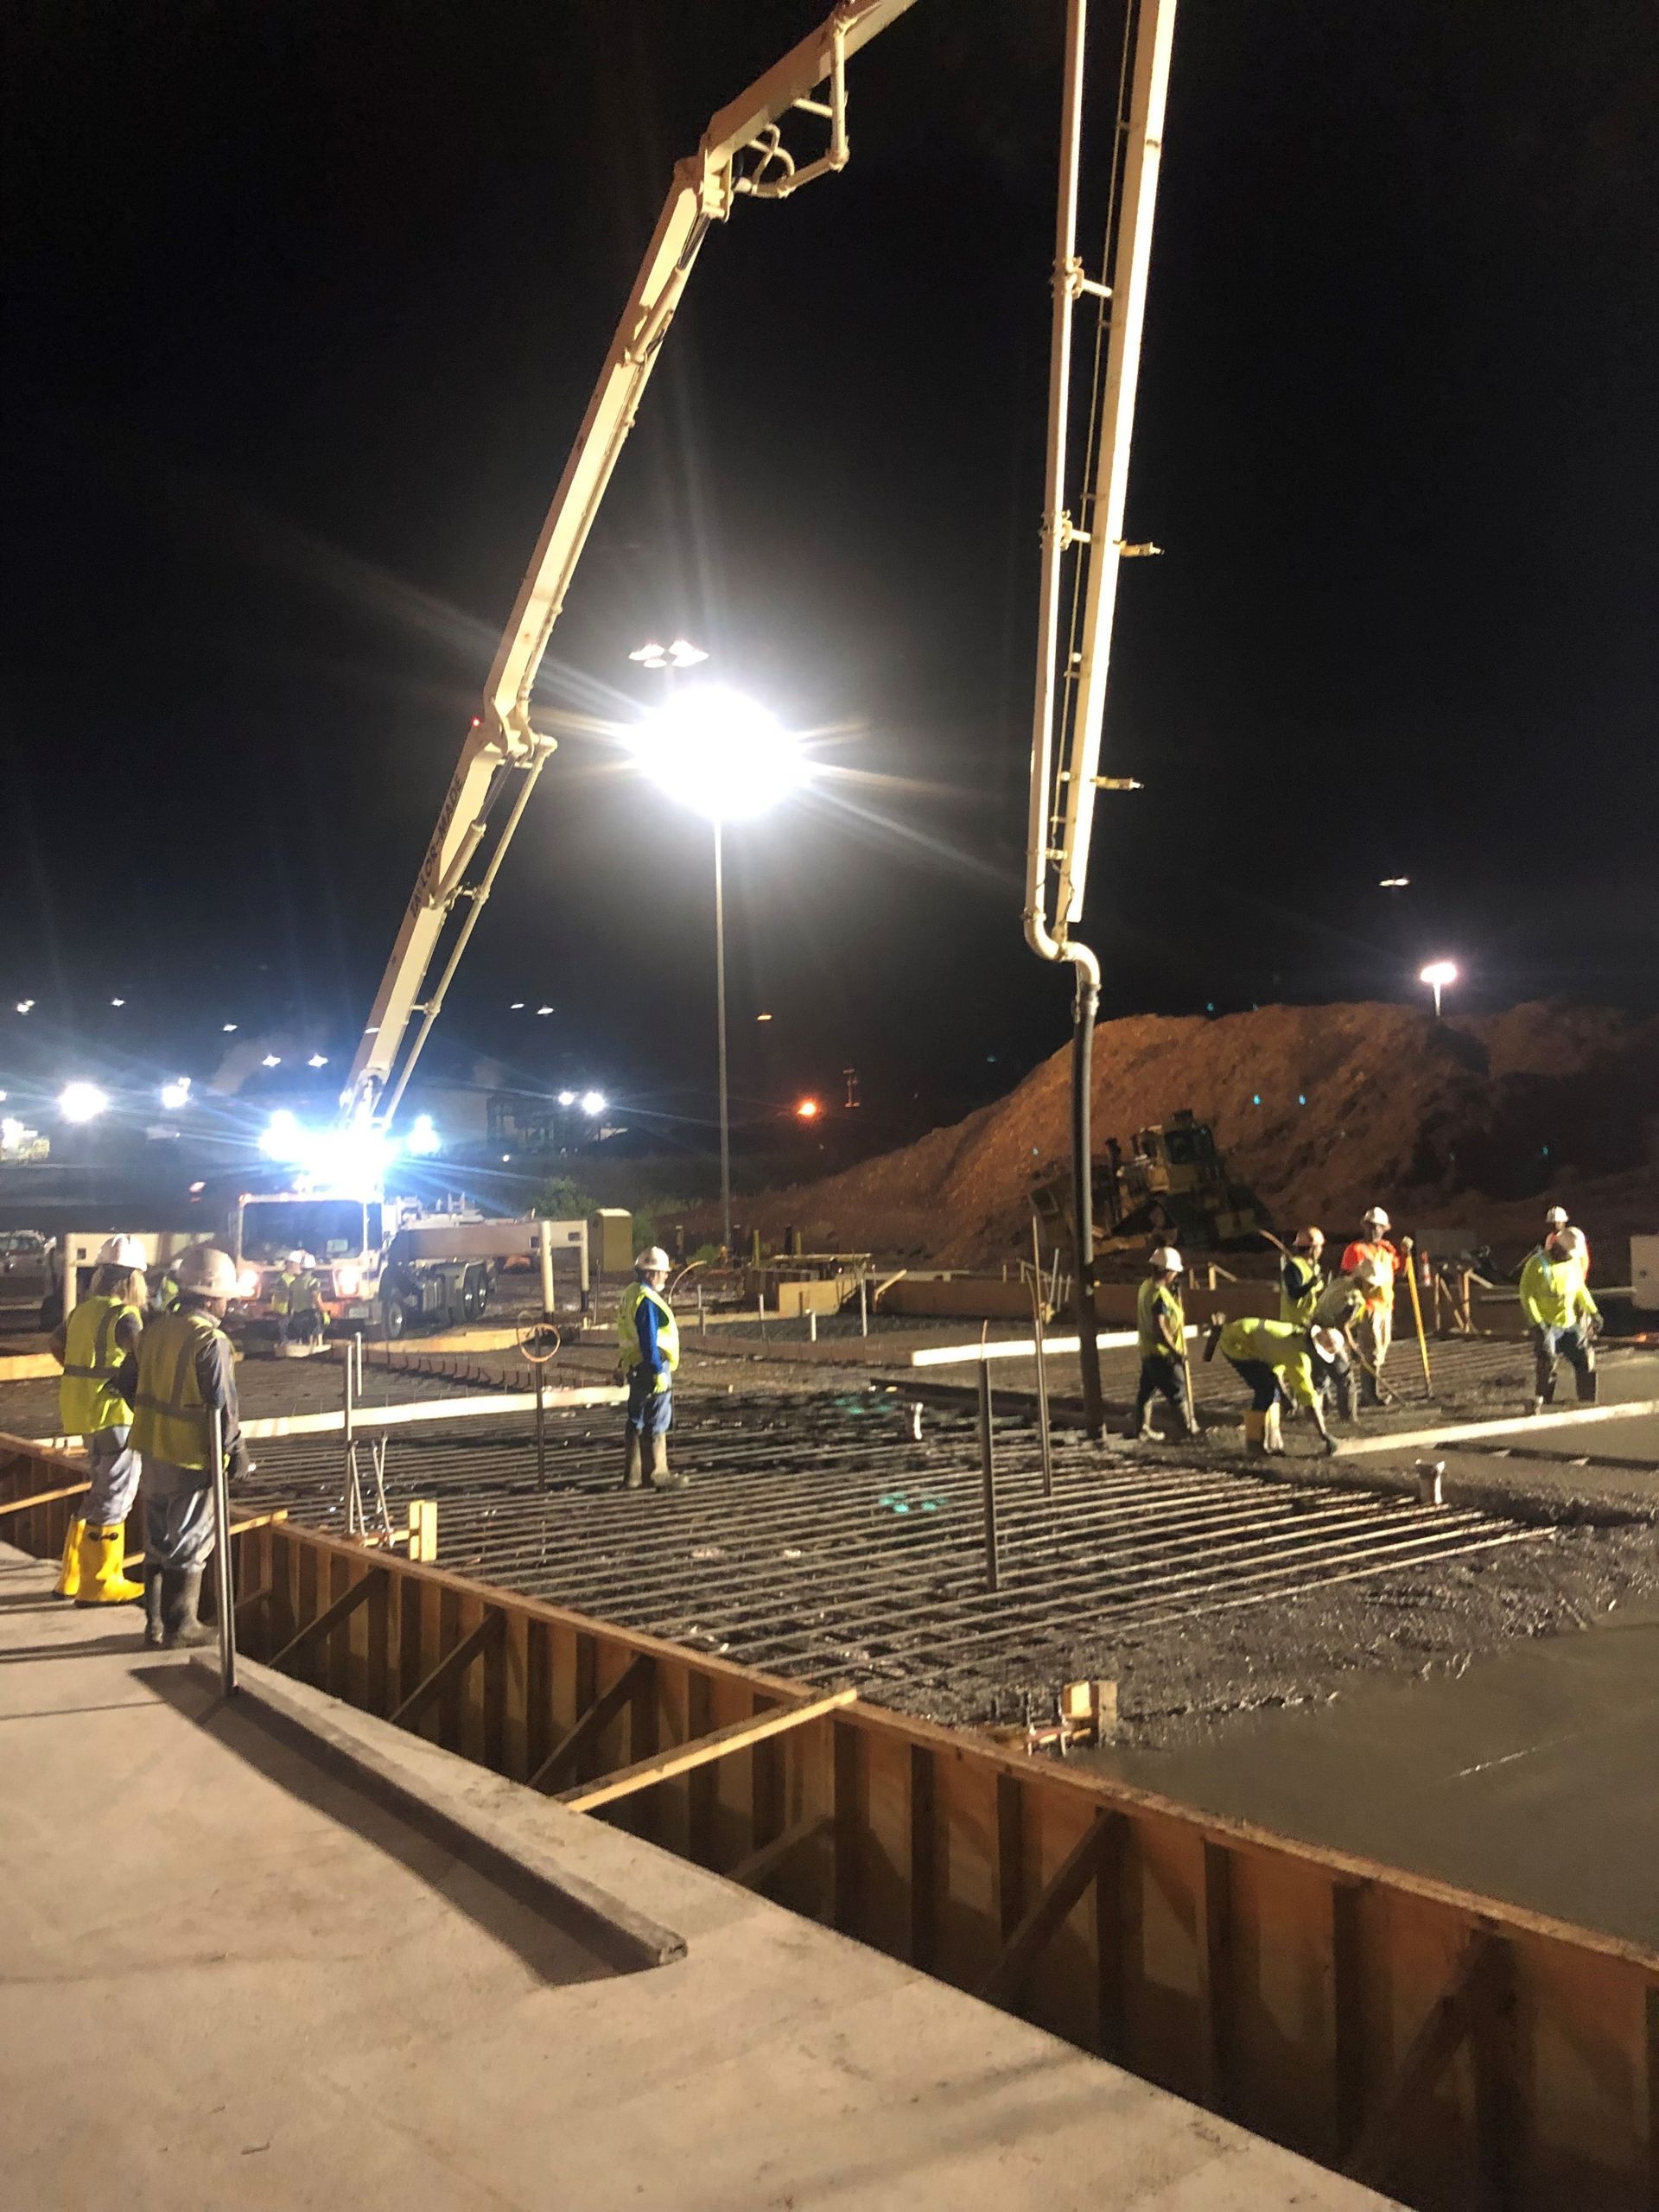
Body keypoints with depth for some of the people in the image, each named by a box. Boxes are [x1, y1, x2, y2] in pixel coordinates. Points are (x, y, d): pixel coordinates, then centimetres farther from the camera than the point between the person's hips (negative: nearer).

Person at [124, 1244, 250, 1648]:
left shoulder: (155, 1330, 5)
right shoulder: (212, 1341, -18)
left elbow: (133, 1386, 12)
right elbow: (221, 1406, -18)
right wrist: (235, 1450, -8)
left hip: (152, 1450, 7)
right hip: (191, 1456, -7)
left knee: (158, 1538, 17)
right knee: (189, 1543, 5)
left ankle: (154, 1621, 25)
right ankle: (180, 1626, 12)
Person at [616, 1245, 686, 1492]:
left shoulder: (631, 1294, 11)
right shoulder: (647, 1300, -19)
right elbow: (649, 1341, -22)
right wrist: (658, 1372, -20)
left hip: (635, 1367, 10)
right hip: (651, 1367, -10)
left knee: (637, 1422, 15)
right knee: (656, 1424, -1)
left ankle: (632, 1475, 21)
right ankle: (657, 1474, 5)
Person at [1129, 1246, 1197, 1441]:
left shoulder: (1145, 1287, 5)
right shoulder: (1160, 1295, -23)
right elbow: (1159, 1328, -29)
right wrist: (1176, 1351, -22)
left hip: (1147, 1350, 9)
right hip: (1162, 1354, -9)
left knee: (1146, 1390, 17)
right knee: (1179, 1393, 1)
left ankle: (1140, 1429, 25)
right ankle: (1191, 1430, 7)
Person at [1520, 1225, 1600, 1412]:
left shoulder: (1574, 1262, 3)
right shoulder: (1537, 1265, -14)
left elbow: (1580, 1289, 18)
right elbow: (1527, 1295, -14)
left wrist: (1592, 1312, 12)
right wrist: (1536, 1322, -20)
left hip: (1570, 1323, 6)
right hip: (1547, 1325, -6)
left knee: (1585, 1362, 4)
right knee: (1546, 1368, -10)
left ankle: (1588, 1403, 18)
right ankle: (1541, 1404, 4)